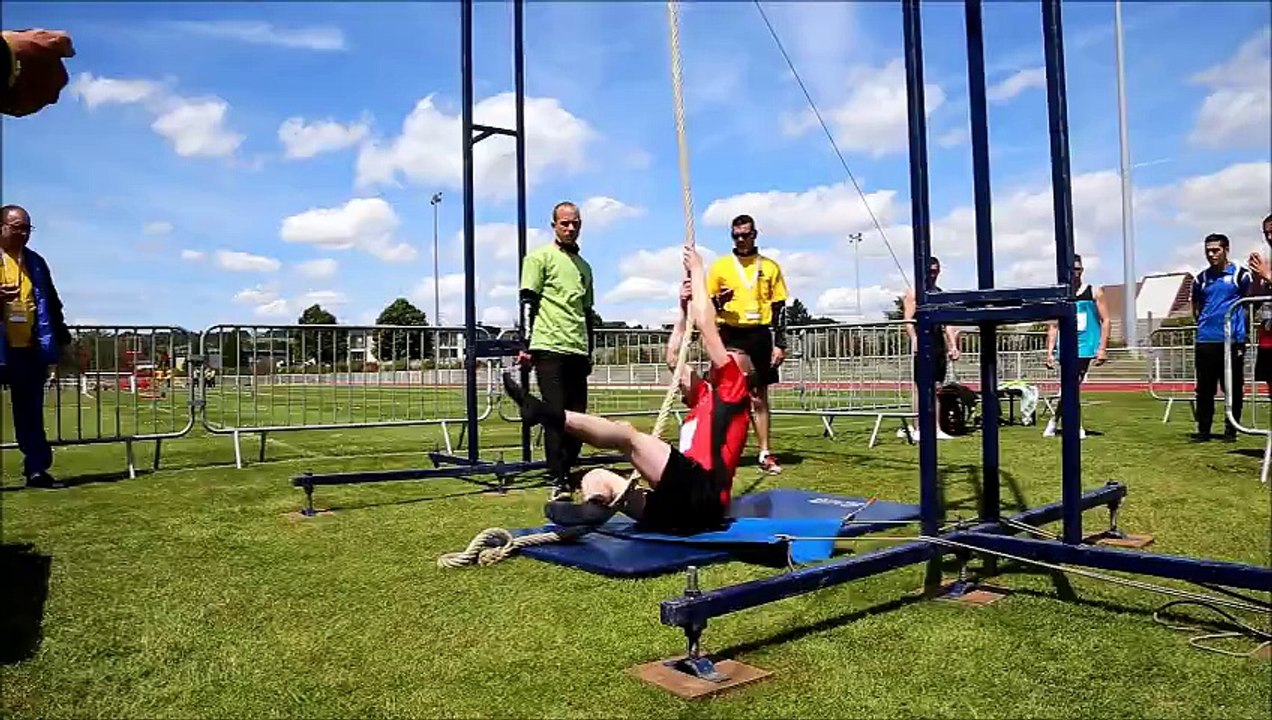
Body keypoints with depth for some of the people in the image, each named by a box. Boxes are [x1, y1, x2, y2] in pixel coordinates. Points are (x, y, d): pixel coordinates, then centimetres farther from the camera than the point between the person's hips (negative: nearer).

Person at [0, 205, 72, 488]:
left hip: (30, 349, 4)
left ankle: (37, 469, 13)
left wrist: (61, 338, 16)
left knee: (31, 412, 9)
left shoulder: (36, 262, 15)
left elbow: (51, 303, 19)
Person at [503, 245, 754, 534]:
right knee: (597, 478, 2)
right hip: (680, 509, 9)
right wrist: (684, 308, 34)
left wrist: (697, 271, 14)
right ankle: (595, 506, -31)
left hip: (701, 497, -8)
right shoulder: (707, 398, 30)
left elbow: (706, 324, 5)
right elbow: (673, 357, 36)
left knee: (626, 434, -17)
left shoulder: (733, 391, 8)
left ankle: (550, 415, -30)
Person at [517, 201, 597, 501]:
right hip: (549, 348, -6)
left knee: (577, 416, 4)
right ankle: (558, 481, -5)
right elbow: (528, 302, -3)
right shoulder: (540, 257, 3)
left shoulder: (584, 267, 21)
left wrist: (590, 351, 22)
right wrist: (526, 345, -11)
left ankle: (565, 473, 15)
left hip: (578, 351, 6)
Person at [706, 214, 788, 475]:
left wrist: (780, 343, 0)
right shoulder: (719, 266, 6)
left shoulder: (770, 267, 8)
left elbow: (779, 308, 7)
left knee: (759, 396, 4)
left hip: (760, 336, 1)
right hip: (730, 337, -1)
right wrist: (719, 301, -15)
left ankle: (765, 453, 10)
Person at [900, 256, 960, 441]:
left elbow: (947, 323, 18)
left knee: (937, 387, 6)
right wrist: (914, 340, -24)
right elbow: (908, 319, -10)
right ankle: (916, 429, -5)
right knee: (919, 386, -7)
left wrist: (953, 346, 10)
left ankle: (937, 429, 10)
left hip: (938, 345, 7)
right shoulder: (913, 292, 0)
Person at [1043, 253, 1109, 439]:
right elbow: (1053, 326, 8)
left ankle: (1055, 420, 9)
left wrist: (1102, 348, -7)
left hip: (1086, 347, -1)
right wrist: (1050, 352, 1)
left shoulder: (1094, 293, 4)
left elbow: (1105, 321, 3)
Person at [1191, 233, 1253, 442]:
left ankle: (1231, 429, 12)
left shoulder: (1240, 274, 0)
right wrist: (1206, 322, 11)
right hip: (1205, 340, 3)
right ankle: (1203, 429, 10)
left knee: (1233, 387, 3)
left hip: (1233, 340, -3)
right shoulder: (1201, 278, 11)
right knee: (1204, 388, 4)